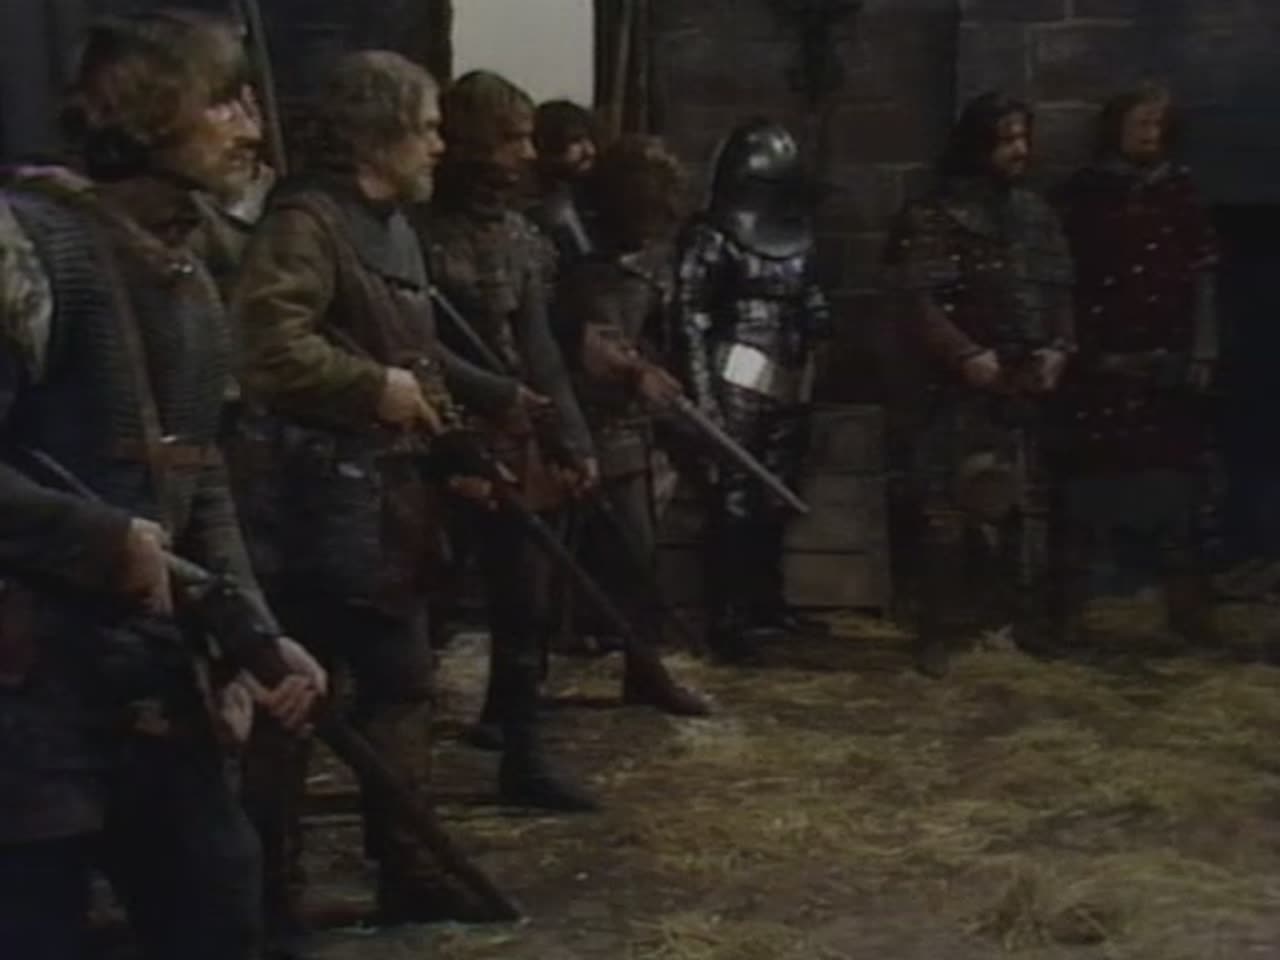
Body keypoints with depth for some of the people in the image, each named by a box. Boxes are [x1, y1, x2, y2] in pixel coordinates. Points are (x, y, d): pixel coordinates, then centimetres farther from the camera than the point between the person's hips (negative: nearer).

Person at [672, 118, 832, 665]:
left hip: (789, 383, 6)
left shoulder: (797, 232, 12)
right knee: (735, 499, -7)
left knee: (775, 498, 9)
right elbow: (691, 317, -9)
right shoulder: (713, 235, -6)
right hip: (739, 380, -6)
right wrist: (703, 393, -15)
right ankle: (726, 616, -4)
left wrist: (819, 318, 4)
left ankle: (765, 602, 22)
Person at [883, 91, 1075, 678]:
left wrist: (1059, 351, -1)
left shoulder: (1038, 215, 14)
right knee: (953, 507, -8)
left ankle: (1030, 622, 23)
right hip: (964, 387, -6)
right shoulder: (935, 217, -6)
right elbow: (917, 301, -14)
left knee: (1027, 504, 12)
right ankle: (941, 630, -2)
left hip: (1031, 386, 6)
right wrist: (967, 356, -20)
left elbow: (1061, 293, 15)